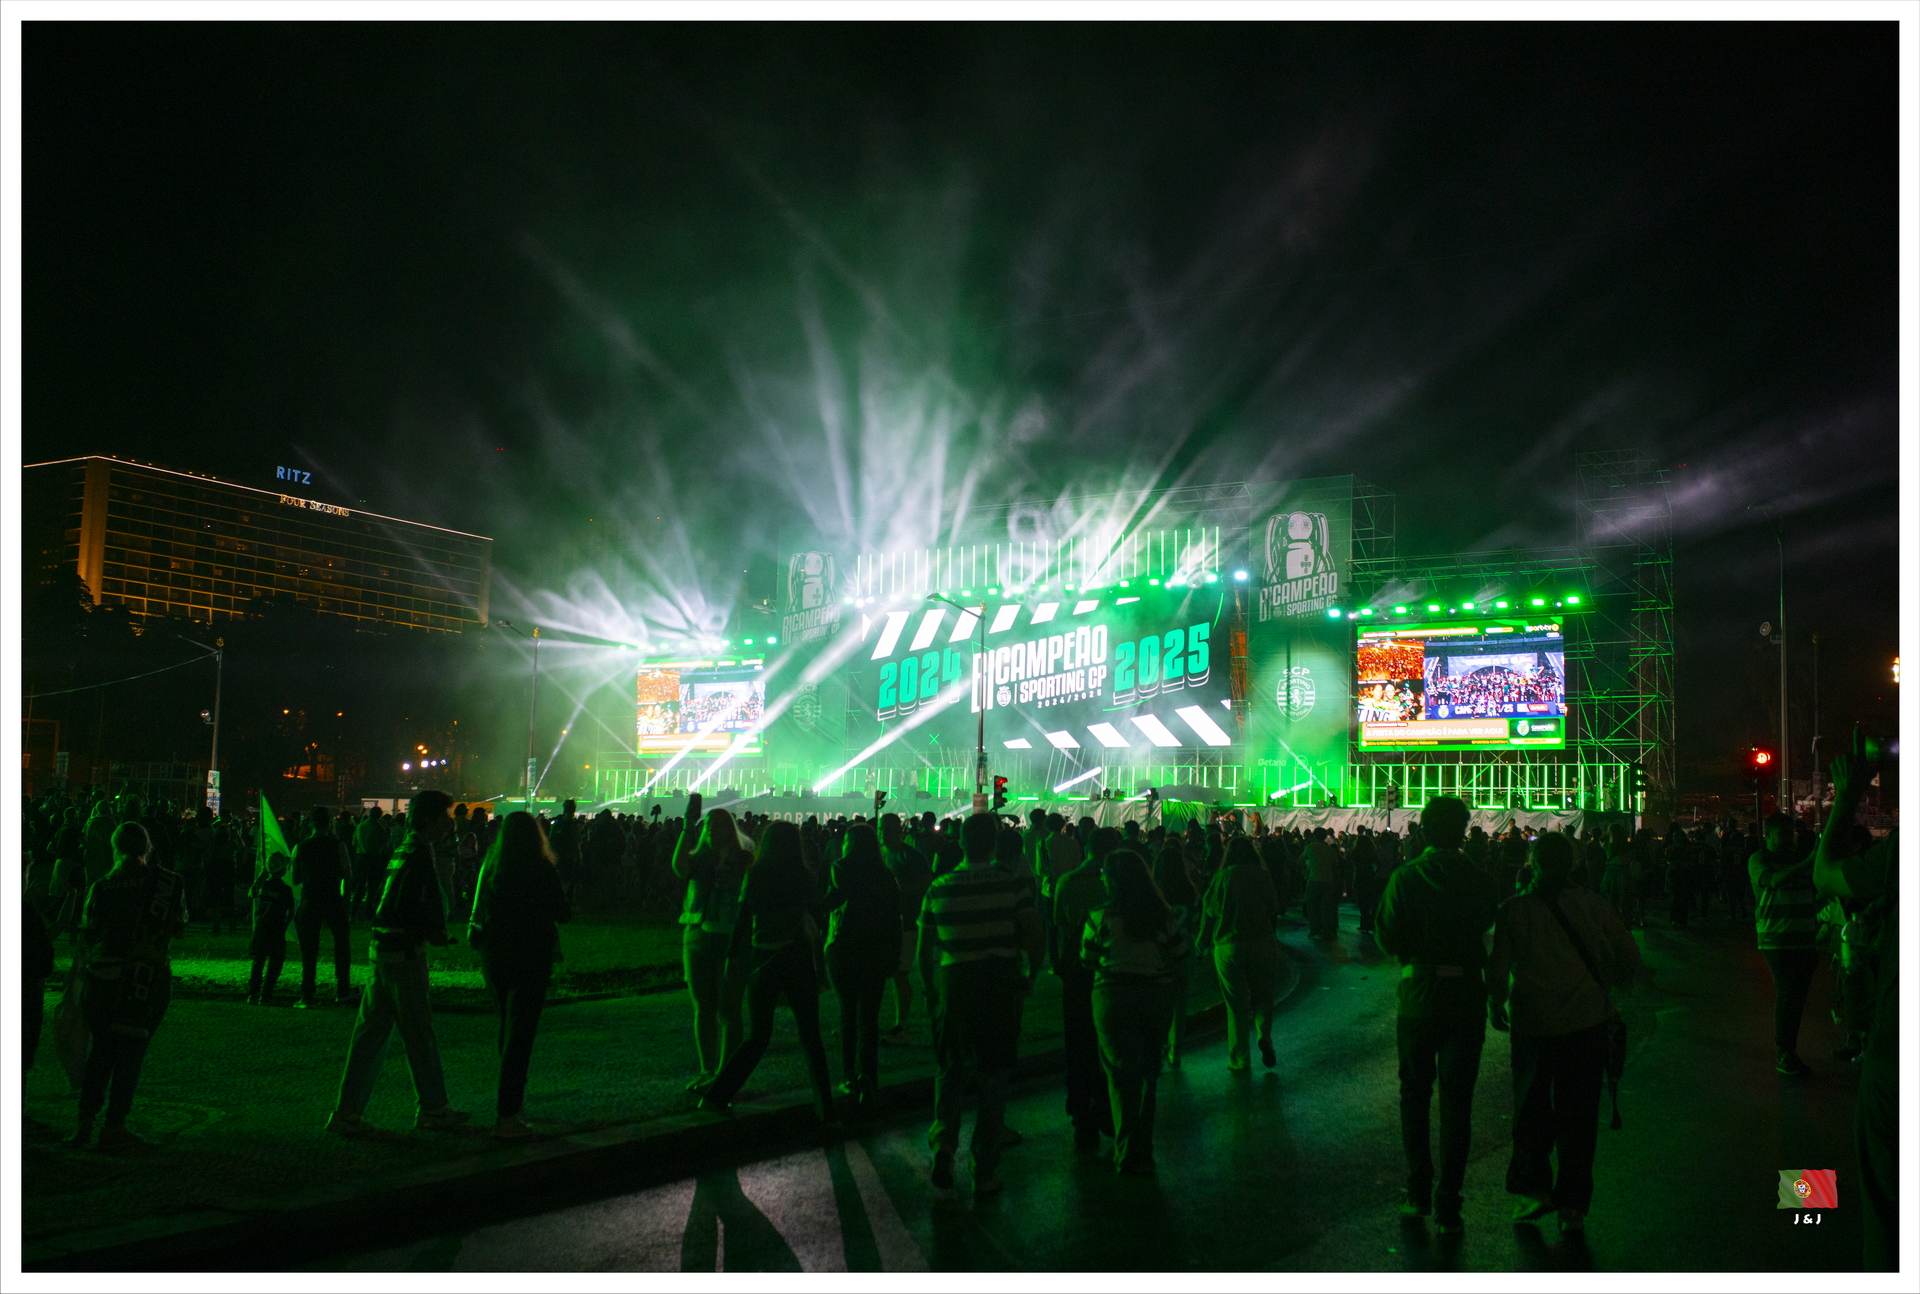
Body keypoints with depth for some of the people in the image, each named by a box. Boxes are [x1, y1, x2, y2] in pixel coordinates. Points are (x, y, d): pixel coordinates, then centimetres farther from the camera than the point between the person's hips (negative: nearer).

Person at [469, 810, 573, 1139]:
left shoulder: (489, 868, 1)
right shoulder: (541, 870, -12)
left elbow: (479, 912, 8)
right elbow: (564, 913, -7)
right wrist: (560, 892, 11)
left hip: (493, 959, 5)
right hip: (530, 960, -5)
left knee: (506, 1029, 22)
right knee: (519, 1035, -2)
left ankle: (513, 1096, 38)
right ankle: (506, 1116, -5)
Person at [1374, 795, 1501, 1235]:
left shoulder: (1404, 878, -10)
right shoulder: (1479, 881, -7)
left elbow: (1389, 939, -12)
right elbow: (1488, 926, 2)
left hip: (1418, 996, 0)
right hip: (1466, 996, 0)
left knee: (1415, 1095, 16)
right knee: (1456, 1103, 6)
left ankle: (1418, 1194, 20)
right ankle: (1448, 1207, 8)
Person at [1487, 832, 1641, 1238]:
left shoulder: (1513, 910, -7)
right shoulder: (1590, 904, -4)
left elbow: (1498, 967, -5)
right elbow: (1629, 953, 0)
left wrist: (1495, 1005, 13)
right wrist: (1618, 985, 21)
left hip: (1532, 1024, -1)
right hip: (1587, 1020, 1)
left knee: (1531, 1108, 16)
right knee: (1578, 1114, 9)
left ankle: (1534, 1188, 14)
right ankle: (1573, 1204, 12)